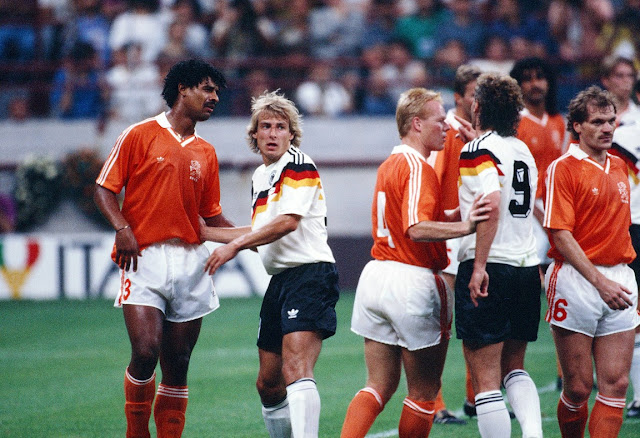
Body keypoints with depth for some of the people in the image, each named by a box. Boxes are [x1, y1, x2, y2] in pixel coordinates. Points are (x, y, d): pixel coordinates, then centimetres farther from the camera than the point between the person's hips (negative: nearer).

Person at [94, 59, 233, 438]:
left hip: (190, 261, 5)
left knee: (177, 364, 3)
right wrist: (122, 228, -14)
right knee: (146, 351, -17)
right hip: (145, 258, -5)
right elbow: (105, 189, 2)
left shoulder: (206, 153, 17)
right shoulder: (140, 135, 2)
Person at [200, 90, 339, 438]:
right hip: (280, 278, 9)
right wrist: (206, 233, 29)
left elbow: (288, 221, -18)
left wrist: (236, 244, -12)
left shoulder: (298, 163, -7)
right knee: (268, 384, 10)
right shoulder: (259, 177, 19)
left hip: (309, 275, -9)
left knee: (296, 373, -23)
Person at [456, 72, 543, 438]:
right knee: (514, 368, 19)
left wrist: (479, 265, -24)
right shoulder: (524, 151, 12)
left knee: (485, 380, -3)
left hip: (489, 272, -7)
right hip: (527, 268, 7)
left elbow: (492, 203, -24)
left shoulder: (479, 150, -10)